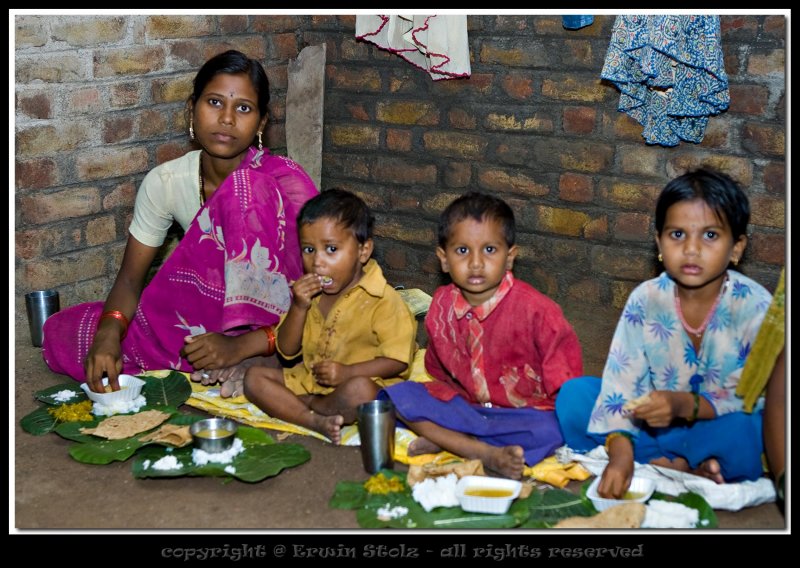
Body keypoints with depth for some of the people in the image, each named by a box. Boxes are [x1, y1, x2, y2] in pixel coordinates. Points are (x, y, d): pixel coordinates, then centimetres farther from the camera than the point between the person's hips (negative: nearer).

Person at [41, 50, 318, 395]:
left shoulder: (284, 183, -19)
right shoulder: (165, 182, -7)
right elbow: (130, 277, -1)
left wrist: (241, 346, -32)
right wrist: (109, 331, -24)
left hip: (270, 328, -5)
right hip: (202, 319, 5)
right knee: (62, 332, -9)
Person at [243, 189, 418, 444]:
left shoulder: (383, 301, -13)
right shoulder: (309, 293, 8)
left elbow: (398, 360, -15)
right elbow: (287, 350, 4)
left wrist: (347, 372, -26)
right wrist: (298, 307, -11)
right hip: (308, 380, 7)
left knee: (360, 389, -39)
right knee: (254, 377, -9)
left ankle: (300, 404, -12)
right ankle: (315, 421, -25)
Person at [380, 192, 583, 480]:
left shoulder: (535, 309, -16)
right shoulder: (441, 306, -2)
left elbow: (564, 378, -9)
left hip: (524, 410, -4)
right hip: (465, 405, 4)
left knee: (550, 430, -36)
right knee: (398, 396, -16)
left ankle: (444, 439, -28)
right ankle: (486, 453, -25)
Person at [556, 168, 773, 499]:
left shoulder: (754, 307, -15)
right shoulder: (645, 300, -8)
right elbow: (621, 385, -15)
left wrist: (685, 405, -35)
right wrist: (620, 454, -31)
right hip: (655, 424, 4)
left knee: (745, 431, -37)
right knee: (574, 395, -16)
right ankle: (680, 468, -22)